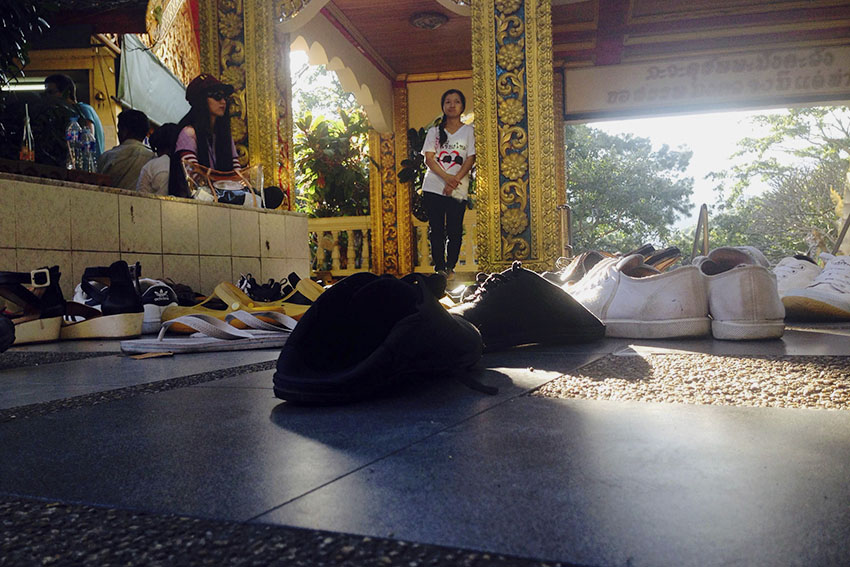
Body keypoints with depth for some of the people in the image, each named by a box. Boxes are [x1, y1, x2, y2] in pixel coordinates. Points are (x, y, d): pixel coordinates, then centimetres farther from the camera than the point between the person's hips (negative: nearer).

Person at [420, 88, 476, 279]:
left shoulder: (469, 131, 9)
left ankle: (450, 267, 8)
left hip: (458, 190, -2)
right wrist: (446, 177, -15)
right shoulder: (434, 132, 13)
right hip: (433, 187, 2)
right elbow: (429, 158, 2)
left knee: (455, 231, -4)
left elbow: (470, 159, 0)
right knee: (436, 230, 0)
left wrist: (455, 181, -14)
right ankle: (439, 268, 6)